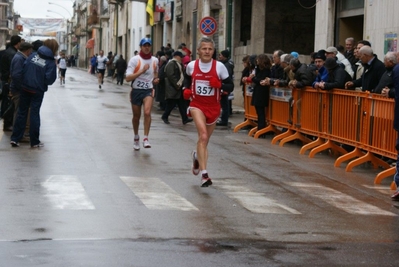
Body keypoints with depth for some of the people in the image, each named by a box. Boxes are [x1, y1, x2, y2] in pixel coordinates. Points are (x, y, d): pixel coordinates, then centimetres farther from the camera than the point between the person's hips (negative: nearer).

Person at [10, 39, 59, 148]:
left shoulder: (33, 55, 0)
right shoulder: (51, 62, -11)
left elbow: (23, 68, -3)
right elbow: (50, 79, -17)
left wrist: (23, 81, 9)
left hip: (25, 88, 3)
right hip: (38, 91, -3)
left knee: (22, 112, 13)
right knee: (35, 114, 6)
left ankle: (15, 138, 12)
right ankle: (34, 141, 12)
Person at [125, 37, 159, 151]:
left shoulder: (155, 60, 4)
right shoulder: (134, 60, -8)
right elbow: (128, 78, -15)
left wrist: (155, 79, 4)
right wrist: (142, 71, -23)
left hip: (148, 90, 1)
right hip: (136, 90, -1)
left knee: (147, 112, -23)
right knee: (136, 116, 11)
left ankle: (145, 138, -16)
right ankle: (136, 137, 35)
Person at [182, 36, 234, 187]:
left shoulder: (219, 66, -7)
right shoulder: (191, 66, -3)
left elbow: (230, 86, -2)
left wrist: (219, 85, -21)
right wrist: (186, 90, 1)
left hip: (213, 107, 1)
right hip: (197, 105, -1)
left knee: (205, 140, 14)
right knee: (203, 136, -23)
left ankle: (197, 157, 50)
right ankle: (204, 173, -23)